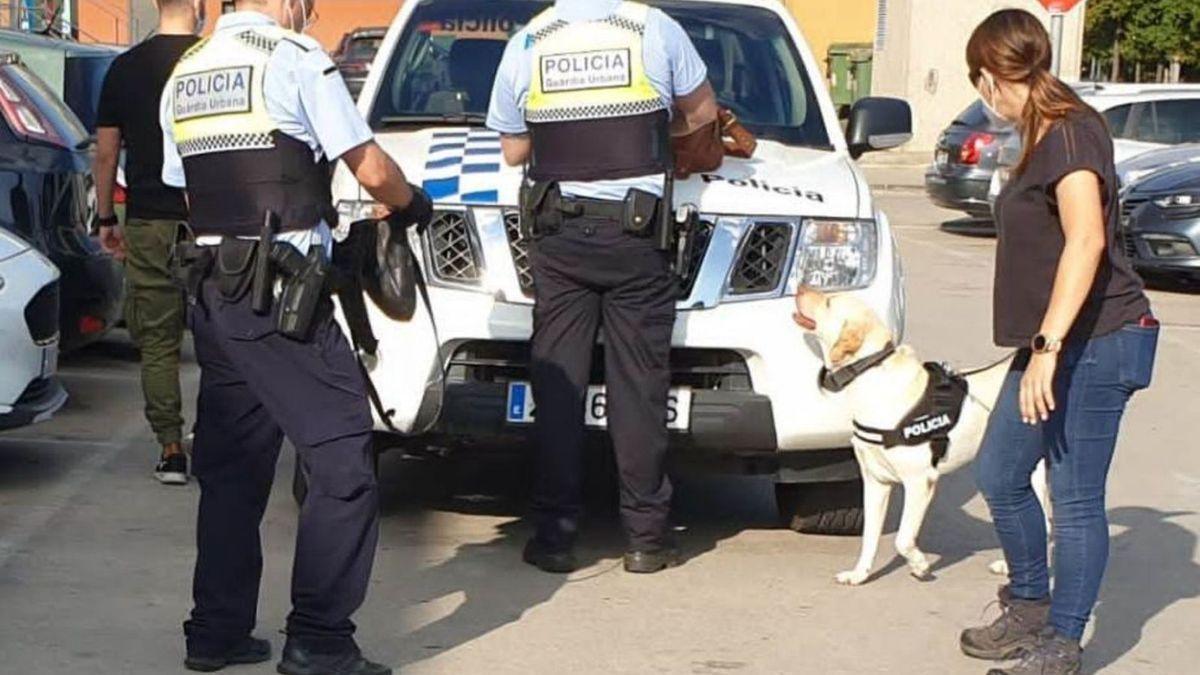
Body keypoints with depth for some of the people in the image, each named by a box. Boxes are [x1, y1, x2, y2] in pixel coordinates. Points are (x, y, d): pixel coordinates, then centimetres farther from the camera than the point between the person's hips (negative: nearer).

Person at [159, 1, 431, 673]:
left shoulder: (184, 74, 15)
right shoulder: (297, 59, -6)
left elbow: (186, 185, 17)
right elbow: (372, 170, -7)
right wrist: (413, 203, 13)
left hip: (211, 288, 8)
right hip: (283, 295, -8)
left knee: (230, 466, 15)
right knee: (343, 459, -4)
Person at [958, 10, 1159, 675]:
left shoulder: (1071, 134, -17)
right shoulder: (1043, 137, 14)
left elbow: (1087, 240, -30)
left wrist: (1049, 345, -34)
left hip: (1099, 340, -10)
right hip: (1053, 345, 10)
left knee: (1076, 497, -3)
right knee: (999, 474, 15)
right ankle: (1029, 609, 31)